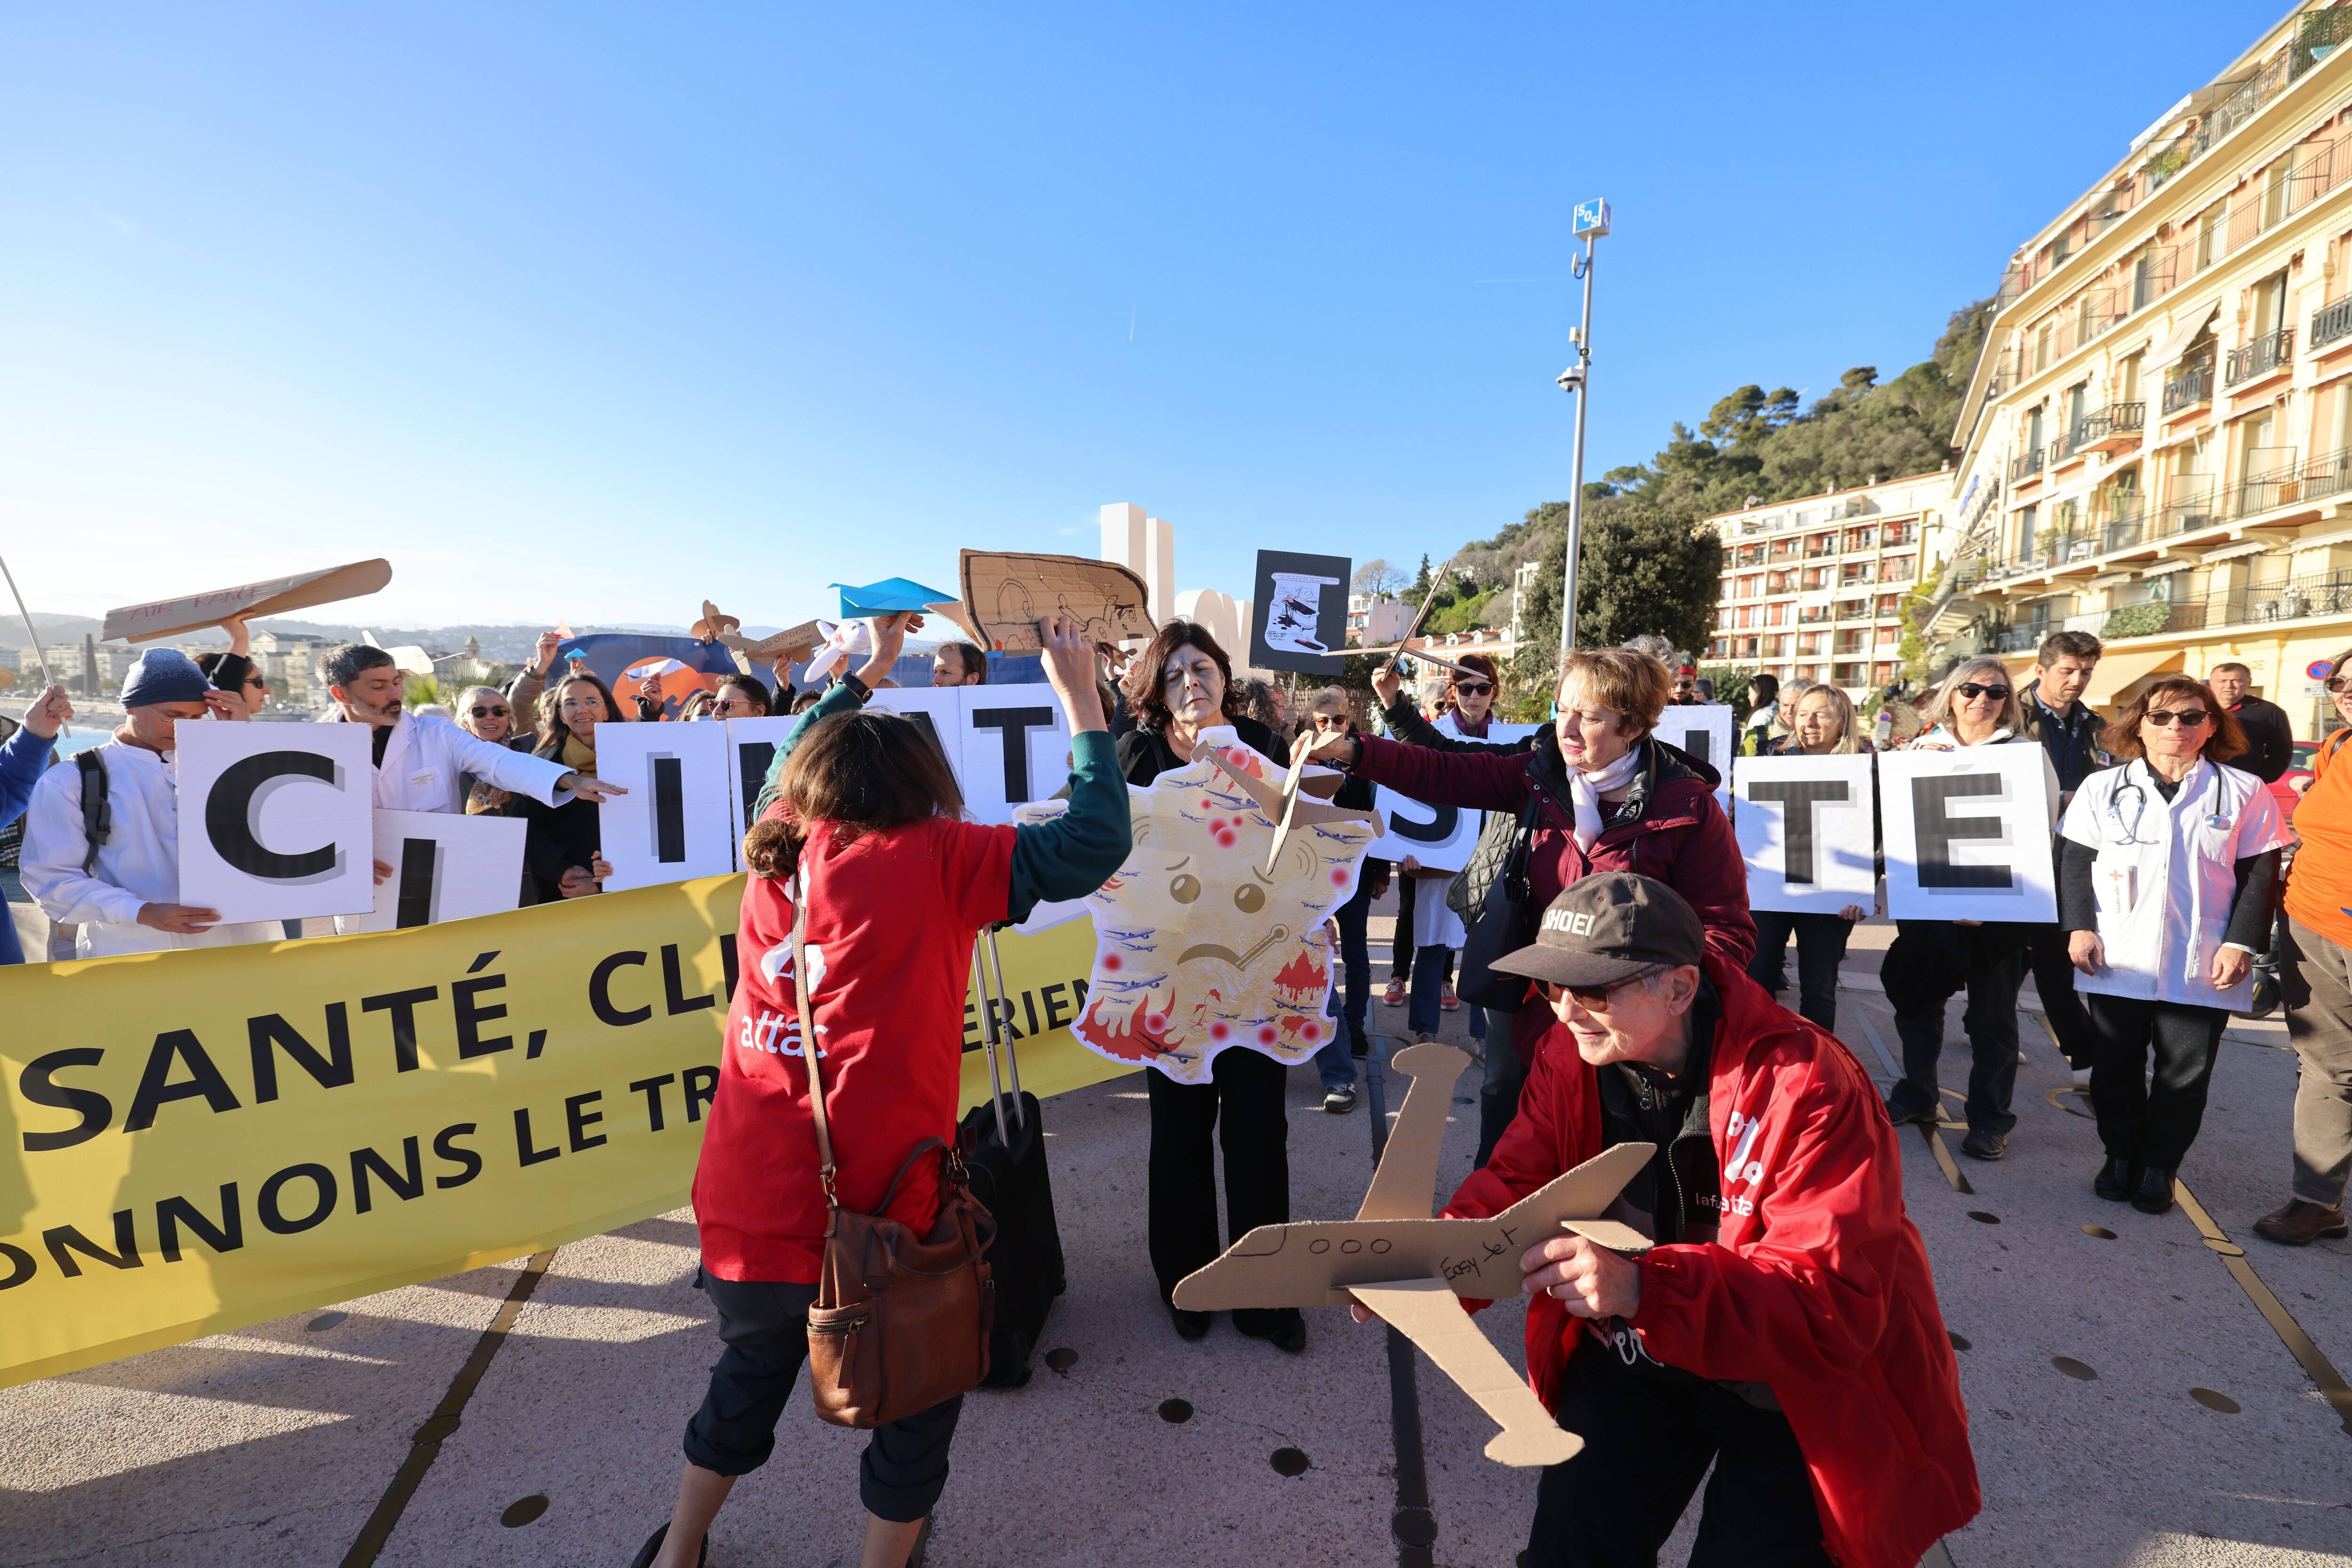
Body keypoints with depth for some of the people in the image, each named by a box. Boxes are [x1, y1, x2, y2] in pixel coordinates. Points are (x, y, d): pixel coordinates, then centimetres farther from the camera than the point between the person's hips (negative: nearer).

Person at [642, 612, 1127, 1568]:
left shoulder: (775, 846, 4)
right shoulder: (931, 857, -11)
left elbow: (796, 763, 26)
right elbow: (1095, 843, -17)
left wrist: (869, 670, 32)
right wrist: (1080, 697, -9)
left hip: (746, 1206, 6)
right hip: (871, 1215, -5)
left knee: (751, 1371, 33)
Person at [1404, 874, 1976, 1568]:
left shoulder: (1805, 1087, -28)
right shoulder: (1570, 1054, -11)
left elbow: (1836, 1302, -33)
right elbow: (1514, 1187, -8)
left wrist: (1643, 1288, -48)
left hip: (1791, 1383, -3)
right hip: (1635, 1360, 4)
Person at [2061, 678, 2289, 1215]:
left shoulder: (2244, 792, 3)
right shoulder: (2103, 788, 4)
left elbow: (2260, 875, 3)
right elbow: (2074, 863, 5)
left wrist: (2242, 943, -6)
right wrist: (2079, 927, -4)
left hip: (2203, 967, 0)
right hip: (2117, 962, 1)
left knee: (2185, 1074, 6)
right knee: (2115, 1068, 8)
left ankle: (2160, 1167, 21)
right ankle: (2121, 1157, 24)